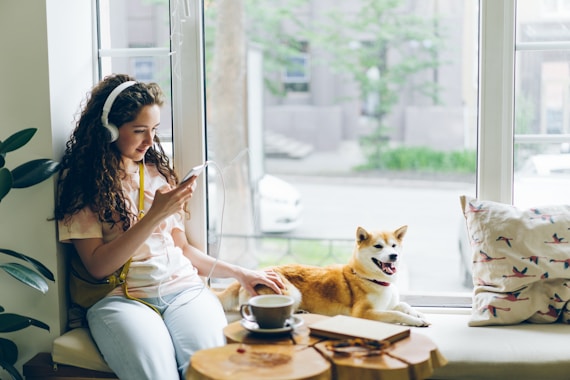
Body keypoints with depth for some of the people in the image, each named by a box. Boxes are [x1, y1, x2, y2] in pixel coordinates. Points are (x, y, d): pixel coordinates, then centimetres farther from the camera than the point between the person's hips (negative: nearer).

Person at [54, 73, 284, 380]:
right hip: (120, 297, -3)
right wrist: (155, 216, -12)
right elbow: (97, 266, -5)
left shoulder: (158, 172, 18)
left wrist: (238, 273, 14)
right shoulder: (80, 182, 3)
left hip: (183, 288, 4)